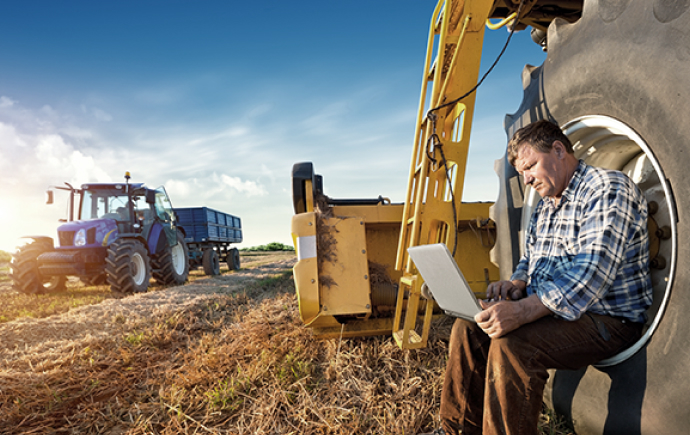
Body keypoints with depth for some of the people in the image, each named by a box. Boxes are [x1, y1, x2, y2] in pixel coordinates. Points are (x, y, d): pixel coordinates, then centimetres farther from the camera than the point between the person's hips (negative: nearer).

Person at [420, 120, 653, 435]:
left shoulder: (608, 189, -15)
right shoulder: (544, 206, 15)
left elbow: (591, 272, -28)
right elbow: (530, 258, 23)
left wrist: (522, 311, -36)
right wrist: (517, 282, -3)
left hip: (607, 318, -8)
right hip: (547, 309, 9)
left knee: (510, 344, -30)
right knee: (468, 327, -3)